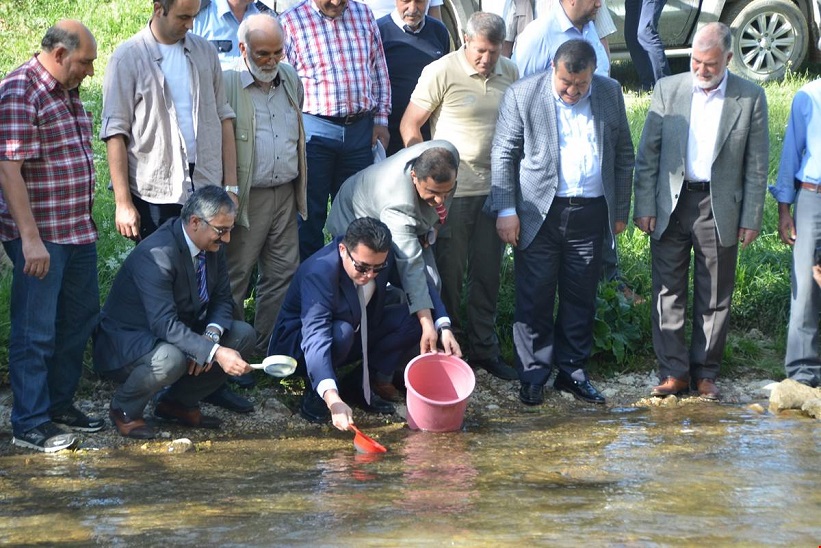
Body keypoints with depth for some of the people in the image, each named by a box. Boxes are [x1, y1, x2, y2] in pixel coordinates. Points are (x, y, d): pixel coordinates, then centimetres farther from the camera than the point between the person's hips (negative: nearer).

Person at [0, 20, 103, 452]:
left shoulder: (67, 92, 13)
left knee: (79, 319, 16)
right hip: (40, 237, -9)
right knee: (36, 331, -2)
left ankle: (59, 404, 29)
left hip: (78, 231, 9)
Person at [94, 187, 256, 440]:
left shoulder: (212, 247, -4)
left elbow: (223, 299, 2)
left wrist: (211, 336, -20)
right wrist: (215, 352, -43)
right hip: (128, 341, -8)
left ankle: (179, 402, 7)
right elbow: (164, 324, -36)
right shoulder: (155, 254, -30)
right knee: (171, 359, -39)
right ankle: (124, 410, -8)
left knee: (244, 335, -7)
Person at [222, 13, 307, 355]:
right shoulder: (227, 84, -10)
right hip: (247, 198, -6)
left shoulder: (291, 79, 11)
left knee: (283, 275, 8)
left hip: (286, 195, 6)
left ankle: (271, 348, 17)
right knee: (235, 277, 0)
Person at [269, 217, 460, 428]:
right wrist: (333, 399, -59)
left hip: (355, 336, 6)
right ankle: (313, 393, -12)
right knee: (342, 333, -38)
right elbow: (315, 338, -47)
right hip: (298, 344, -6)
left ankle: (365, 383, -3)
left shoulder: (382, 258, -18)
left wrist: (444, 328, -19)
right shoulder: (318, 272, -36)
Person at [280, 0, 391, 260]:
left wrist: (381, 119, 7)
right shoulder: (290, 22, -5)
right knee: (311, 214, 3)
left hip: (361, 129, 4)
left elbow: (379, 70, 12)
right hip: (313, 131, -4)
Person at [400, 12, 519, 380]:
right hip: (452, 190, -4)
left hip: (495, 188, 4)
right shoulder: (442, 72, -9)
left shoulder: (510, 74, 5)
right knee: (448, 272, 4)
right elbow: (410, 126, -5)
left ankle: (485, 349, 21)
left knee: (487, 273, 11)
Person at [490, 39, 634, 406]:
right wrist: (506, 210, -7)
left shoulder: (610, 93, 5)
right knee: (534, 299, 0)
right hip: (539, 212, -3)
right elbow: (503, 154, -1)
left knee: (581, 297, 9)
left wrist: (620, 209, 11)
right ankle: (533, 376, 10)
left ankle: (572, 372, 20)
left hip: (591, 211, 3)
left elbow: (623, 153, 12)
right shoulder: (523, 95, -4)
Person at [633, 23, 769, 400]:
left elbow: (756, 164, 1)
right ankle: (674, 371, 8)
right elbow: (647, 153, 3)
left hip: (720, 209, -1)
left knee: (714, 297, 7)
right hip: (671, 205, 1)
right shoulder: (667, 90, 2)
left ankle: (705, 372, 17)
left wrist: (751, 218, -3)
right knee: (668, 292, 1)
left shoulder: (750, 97, -1)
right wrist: (644, 206, -3)